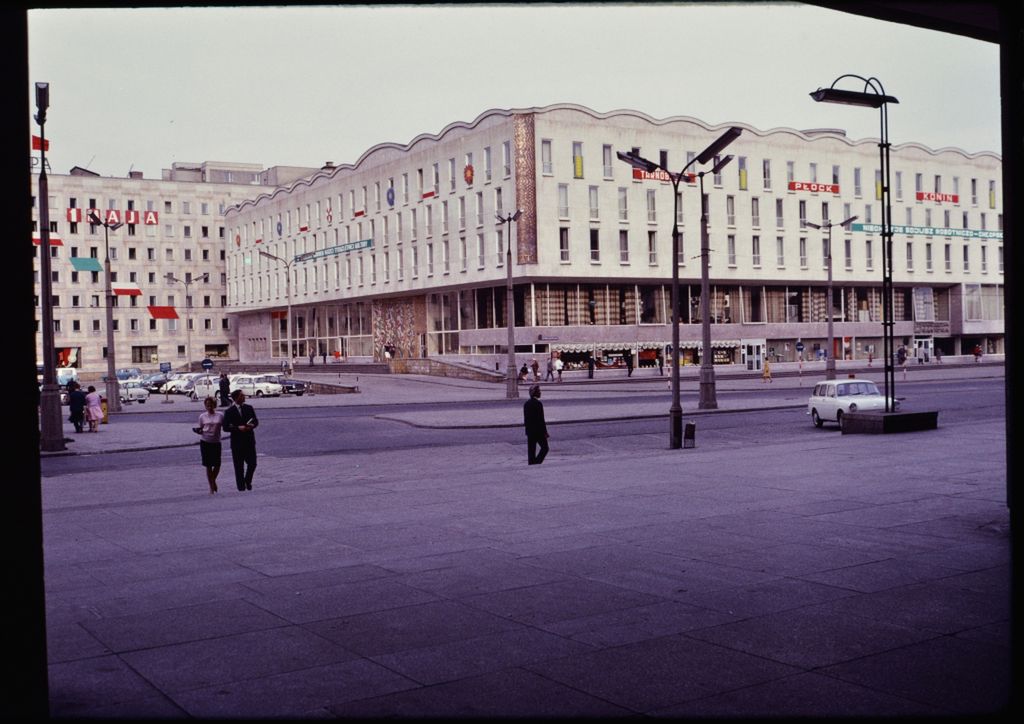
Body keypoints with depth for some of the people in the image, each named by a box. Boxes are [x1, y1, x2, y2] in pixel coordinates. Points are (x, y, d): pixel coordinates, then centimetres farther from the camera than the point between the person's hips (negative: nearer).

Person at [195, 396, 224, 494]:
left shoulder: (220, 415, 3)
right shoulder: (202, 416, 4)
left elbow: (224, 428, 8)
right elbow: (201, 429, 10)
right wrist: (198, 430, -12)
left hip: (216, 442, 0)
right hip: (205, 442, 0)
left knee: (217, 465, 0)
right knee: (208, 466, 2)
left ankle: (213, 480, 30)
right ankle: (211, 487, 13)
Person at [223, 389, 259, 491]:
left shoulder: (249, 408, 7)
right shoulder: (229, 411, -6)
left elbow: (256, 421, 13)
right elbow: (225, 428, -10)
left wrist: (252, 425, -10)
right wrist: (238, 428, -22)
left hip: (249, 440, 3)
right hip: (237, 442, -3)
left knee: (252, 463, 2)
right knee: (239, 467, 3)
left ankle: (248, 481, 28)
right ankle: (241, 486, 14)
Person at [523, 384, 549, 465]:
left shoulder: (526, 404, 8)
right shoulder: (538, 404, -15)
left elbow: (525, 419, 12)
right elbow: (541, 419, -16)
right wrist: (545, 431, -11)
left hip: (529, 431, 7)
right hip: (539, 431, -7)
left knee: (531, 450, 9)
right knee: (544, 448, 5)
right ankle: (536, 463, -6)